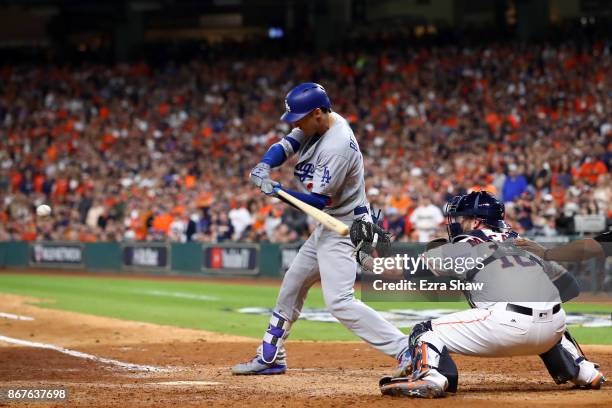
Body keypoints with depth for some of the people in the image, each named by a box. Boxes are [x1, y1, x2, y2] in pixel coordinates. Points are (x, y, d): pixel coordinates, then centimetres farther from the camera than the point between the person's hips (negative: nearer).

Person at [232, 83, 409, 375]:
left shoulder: (338, 146, -26)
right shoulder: (316, 124, 2)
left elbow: (319, 199, -25)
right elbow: (285, 146, 2)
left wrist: (277, 190, -23)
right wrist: (265, 166, -18)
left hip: (344, 228, -10)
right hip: (326, 226, 10)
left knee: (339, 301, -22)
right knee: (291, 286, 20)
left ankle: (406, 350, -27)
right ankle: (270, 358, 33)